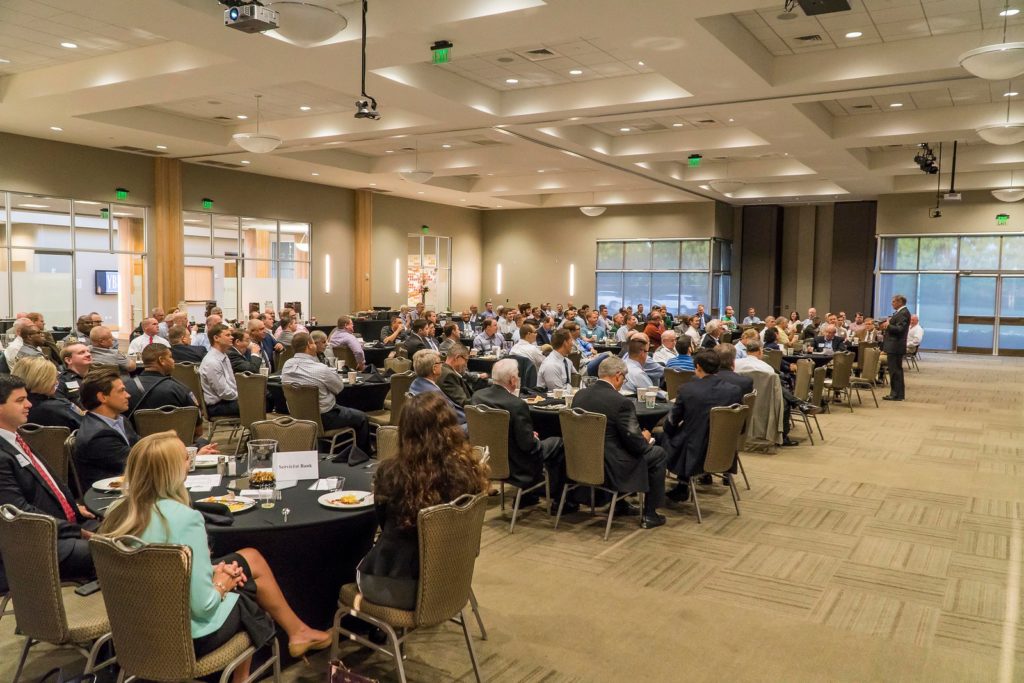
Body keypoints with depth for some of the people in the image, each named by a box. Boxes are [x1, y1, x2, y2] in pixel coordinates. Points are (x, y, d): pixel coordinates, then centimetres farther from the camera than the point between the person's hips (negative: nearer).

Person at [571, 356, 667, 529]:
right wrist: (645, 438, 7)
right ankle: (649, 515, 20)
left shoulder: (579, 396, -1)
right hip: (611, 469, -7)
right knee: (658, 453, 14)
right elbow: (637, 445, -18)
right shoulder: (622, 402, -21)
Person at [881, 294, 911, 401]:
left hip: (896, 347, -10)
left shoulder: (903, 313, -14)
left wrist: (887, 325, -12)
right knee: (894, 370, 14)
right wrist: (886, 326, 5)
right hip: (893, 346, 10)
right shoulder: (899, 312, 16)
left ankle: (897, 394, -4)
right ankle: (896, 393, 20)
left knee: (895, 370, -7)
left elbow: (899, 329, -23)